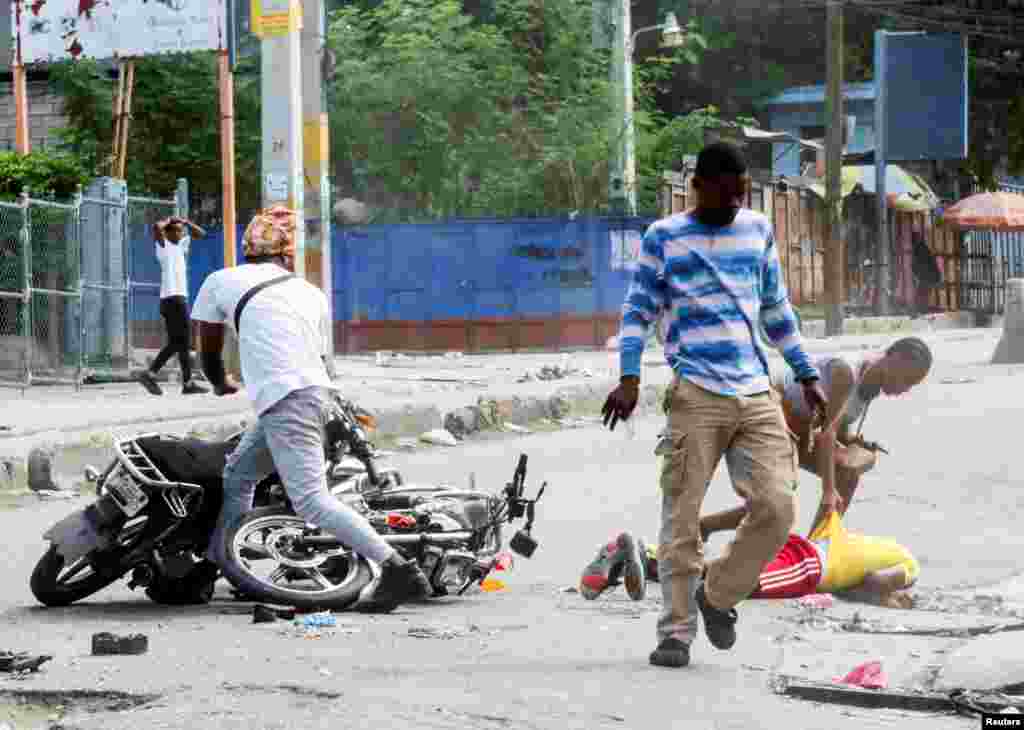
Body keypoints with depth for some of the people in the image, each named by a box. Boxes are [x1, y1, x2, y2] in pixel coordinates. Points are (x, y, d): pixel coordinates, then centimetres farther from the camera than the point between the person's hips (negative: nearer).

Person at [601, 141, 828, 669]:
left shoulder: (757, 230, 16)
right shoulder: (663, 238, 4)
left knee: (777, 507, -8)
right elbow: (638, 311, 3)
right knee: (681, 516, -4)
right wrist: (629, 378, -10)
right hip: (696, 393, -3)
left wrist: (806, 375, 24)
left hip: (756, 395, 3)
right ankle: (676, 630, 4)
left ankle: (718, 595, 13)